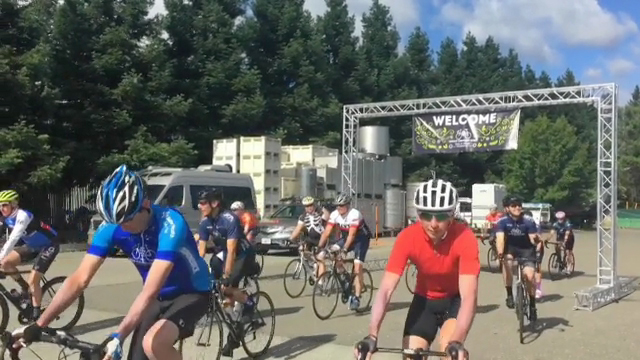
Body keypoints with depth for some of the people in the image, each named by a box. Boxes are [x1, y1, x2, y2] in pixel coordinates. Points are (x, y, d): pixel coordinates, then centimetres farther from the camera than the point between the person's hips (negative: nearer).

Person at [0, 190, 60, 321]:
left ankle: (36, 316, -2)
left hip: (49, 245, -8)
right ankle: (25, 289, 11)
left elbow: (13, 239, -39)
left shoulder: (22, 216, -28)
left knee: (33, 281, -15)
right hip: (33, 246, 8)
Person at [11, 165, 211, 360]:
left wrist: (117, 337, -47)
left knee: (152, 344, -30)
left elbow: (150, 291, -40)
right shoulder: (111, 227, -16)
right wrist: (38, 325, -21)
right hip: (159, 296, 6)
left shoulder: (170, 224, -33)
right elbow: (80, 279, -16)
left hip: (191, 293, -6)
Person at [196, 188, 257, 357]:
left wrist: (226, 277, -36)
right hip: (223, 254, 7)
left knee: (226, 288, -25)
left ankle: (249, 302, 3)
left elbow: (231, 251, -31)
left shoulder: (229, 219, -27)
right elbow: (200, 248, -9)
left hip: (244, 256, -7)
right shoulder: (205, 222, -8)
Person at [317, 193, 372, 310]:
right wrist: (319, 248, -27)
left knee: (357, 267, -16)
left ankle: (356, 298, -9)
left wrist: (344, 250, -43)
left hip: (361, 239, -6)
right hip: (346, 238, 6)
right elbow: (326, 232, -16)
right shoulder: (334, 215, -14)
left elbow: (351, 235, -34)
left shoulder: (355, 214, -28)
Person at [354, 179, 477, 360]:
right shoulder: (407, 238, -27)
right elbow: (385, 290, -31)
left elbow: (469, 295, -39)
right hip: (425, 299, 2)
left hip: (455, 299, -2)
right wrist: (372, 335, -45)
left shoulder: (464, 237, -32)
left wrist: (457, 342, -55)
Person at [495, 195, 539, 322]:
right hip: (511, 248, 0)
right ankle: (509, 295, -19)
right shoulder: (502, 222, -21)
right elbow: (500, 238, -34)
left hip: (526, 250, 0)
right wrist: (500, 252, -53)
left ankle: (532, 306, 6)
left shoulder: (528, 222, -20)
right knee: (507, 260, -33)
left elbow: (534, 240, -25)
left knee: (529, 276, -17)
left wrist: (536, 239, -50)